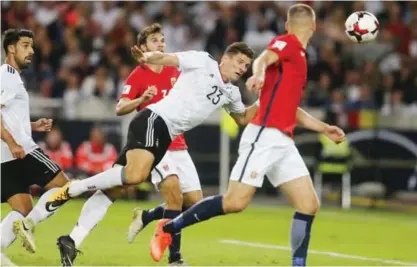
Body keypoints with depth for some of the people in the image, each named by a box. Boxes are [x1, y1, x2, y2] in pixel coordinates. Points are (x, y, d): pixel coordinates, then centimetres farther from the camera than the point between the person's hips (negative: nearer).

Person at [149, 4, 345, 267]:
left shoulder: (298, 57, 23)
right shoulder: (287, 43, -2)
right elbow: (263, 58, -26)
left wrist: (324, 128, 32)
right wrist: (259, 74, -49)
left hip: (283, 143, 9)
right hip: (264, 137, -9)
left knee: (309, 205, -1)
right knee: (236, 201, -12)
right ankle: (169, 228, 2)